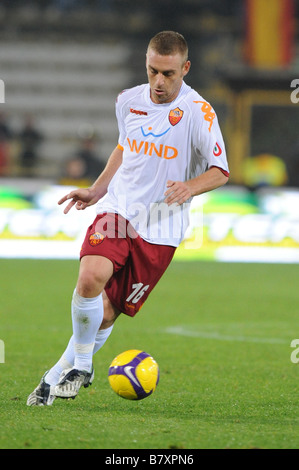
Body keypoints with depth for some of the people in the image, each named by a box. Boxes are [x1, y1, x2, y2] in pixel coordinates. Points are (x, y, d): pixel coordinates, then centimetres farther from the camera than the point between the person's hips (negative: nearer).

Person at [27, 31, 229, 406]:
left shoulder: (198, 113, -9)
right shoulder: (129, 101, 5)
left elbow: (220, 172, -5)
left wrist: (190, 186, -25)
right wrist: (96, 191, 18)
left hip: (160, 227, -2)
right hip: (118, 209, 2)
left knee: (107, 313, -1)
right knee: (91, 277, -26)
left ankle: (58, 376, 19)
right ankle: (80, 367, -7)